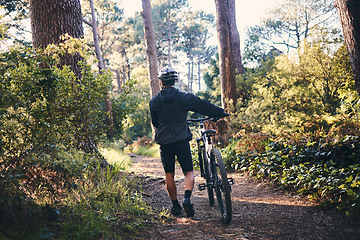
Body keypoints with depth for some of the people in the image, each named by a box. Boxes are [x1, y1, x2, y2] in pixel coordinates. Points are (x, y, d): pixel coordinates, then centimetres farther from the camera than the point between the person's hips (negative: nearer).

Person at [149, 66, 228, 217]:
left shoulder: (154, 101, 3)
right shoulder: (184, 97, -4)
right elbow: (204, 106, 3)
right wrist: (221, 113, 18)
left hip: (164, 142, 2)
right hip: (181, 140, -2)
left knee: (169, 175, 13)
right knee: (188, 172, 4)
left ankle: (175, 205, 18)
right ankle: (187, 198, -19)